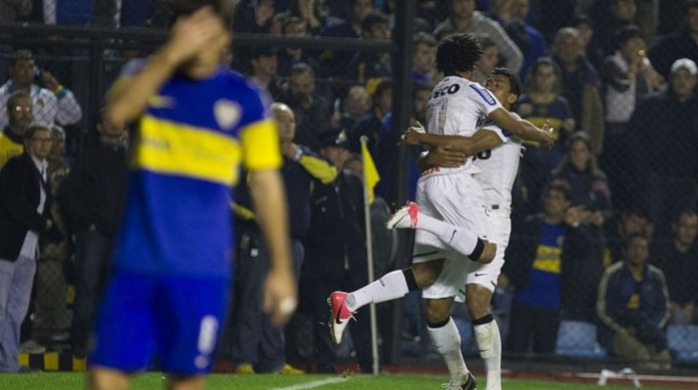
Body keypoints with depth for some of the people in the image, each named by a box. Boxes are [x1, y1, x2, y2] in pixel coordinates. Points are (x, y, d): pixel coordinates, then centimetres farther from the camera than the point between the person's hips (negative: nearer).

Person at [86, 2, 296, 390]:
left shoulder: (243, 98, 2)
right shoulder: (152, 80, 6)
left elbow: (266, 183, 5)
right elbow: (116, 111, -16)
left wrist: (281, 267, 3)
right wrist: (171, 54, -23)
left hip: (201, 268, -2)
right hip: (137, 261, 2)